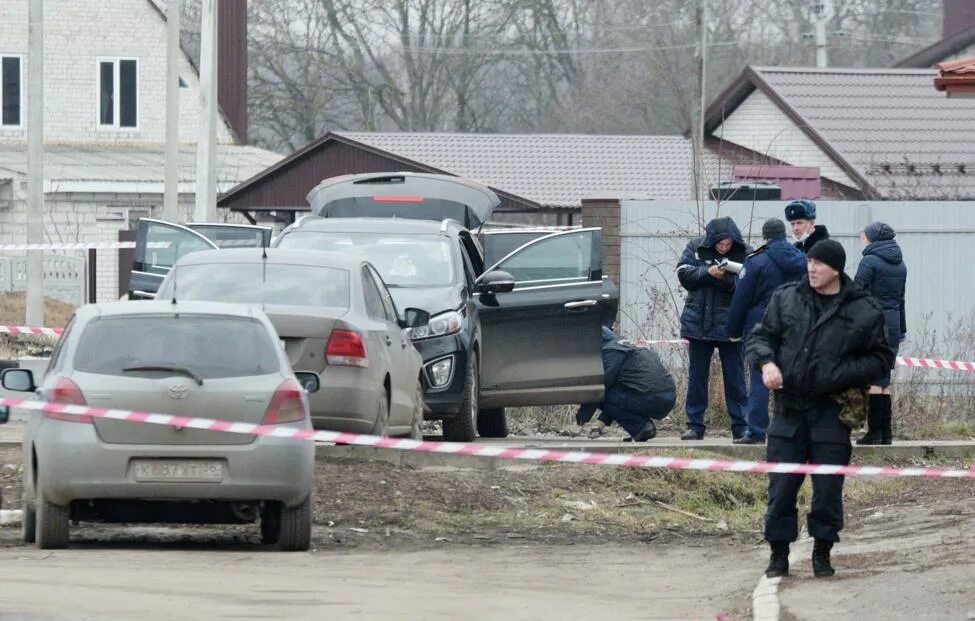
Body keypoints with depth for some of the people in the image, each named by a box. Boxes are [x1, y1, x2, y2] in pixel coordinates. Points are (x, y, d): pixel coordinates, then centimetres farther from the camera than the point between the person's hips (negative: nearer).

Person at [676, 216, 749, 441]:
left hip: (729, 326, -2)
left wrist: (727, 279, -30)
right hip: (699, 322, 2)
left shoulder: (742, 254, -7)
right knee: (697, 377, 8)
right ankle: (695, 426, 14)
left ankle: (740, 426, 7)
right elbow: (684, 274, -7)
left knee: (735, 378, 2)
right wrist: (708, 273, -20)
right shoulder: (695, 248, 0)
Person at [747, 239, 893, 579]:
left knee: (828, 488, 2)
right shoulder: (786, 298, 5)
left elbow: (881, 359, 2)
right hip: (789, 409, 2)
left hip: (831, 413, -2)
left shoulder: (864, 311, -3)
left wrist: (844, 374, -12)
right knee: (781, 486, 3)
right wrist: (767, 362, -9)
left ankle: (822, 553, 17)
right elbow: (761, 335, 12)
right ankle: (779, 553, 13)